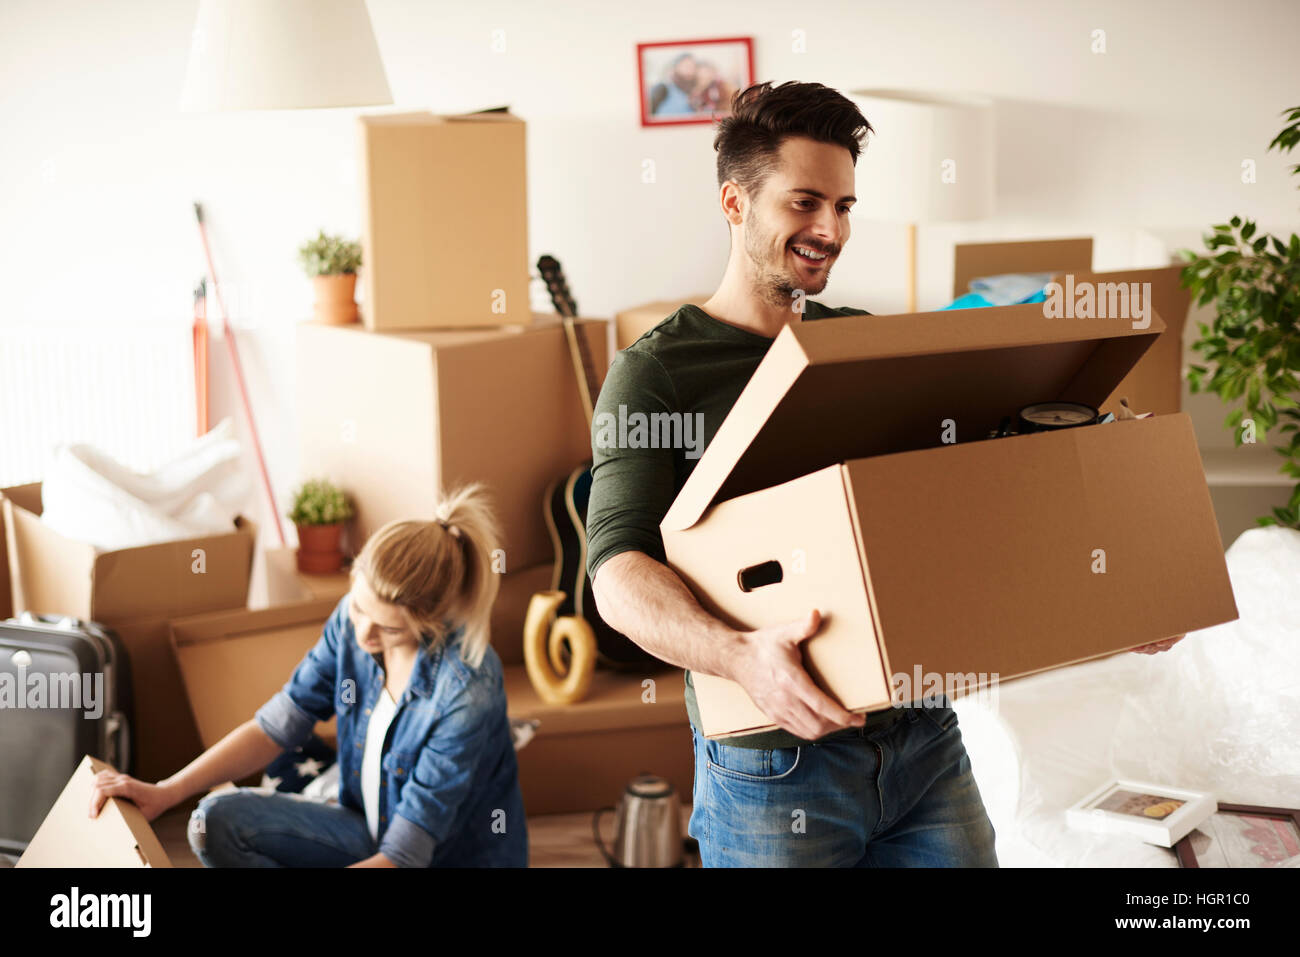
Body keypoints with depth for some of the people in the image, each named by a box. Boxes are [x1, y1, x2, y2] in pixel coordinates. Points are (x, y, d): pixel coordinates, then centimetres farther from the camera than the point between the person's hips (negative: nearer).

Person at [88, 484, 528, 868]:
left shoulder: (467, 693, -31)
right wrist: (164, 793, -12)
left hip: (455, 855, -6)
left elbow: (403, 857, -28)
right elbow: (276, 726, -3)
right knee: (217, 821, -11)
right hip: (372, 832, 7)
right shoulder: (352, 619, -11)